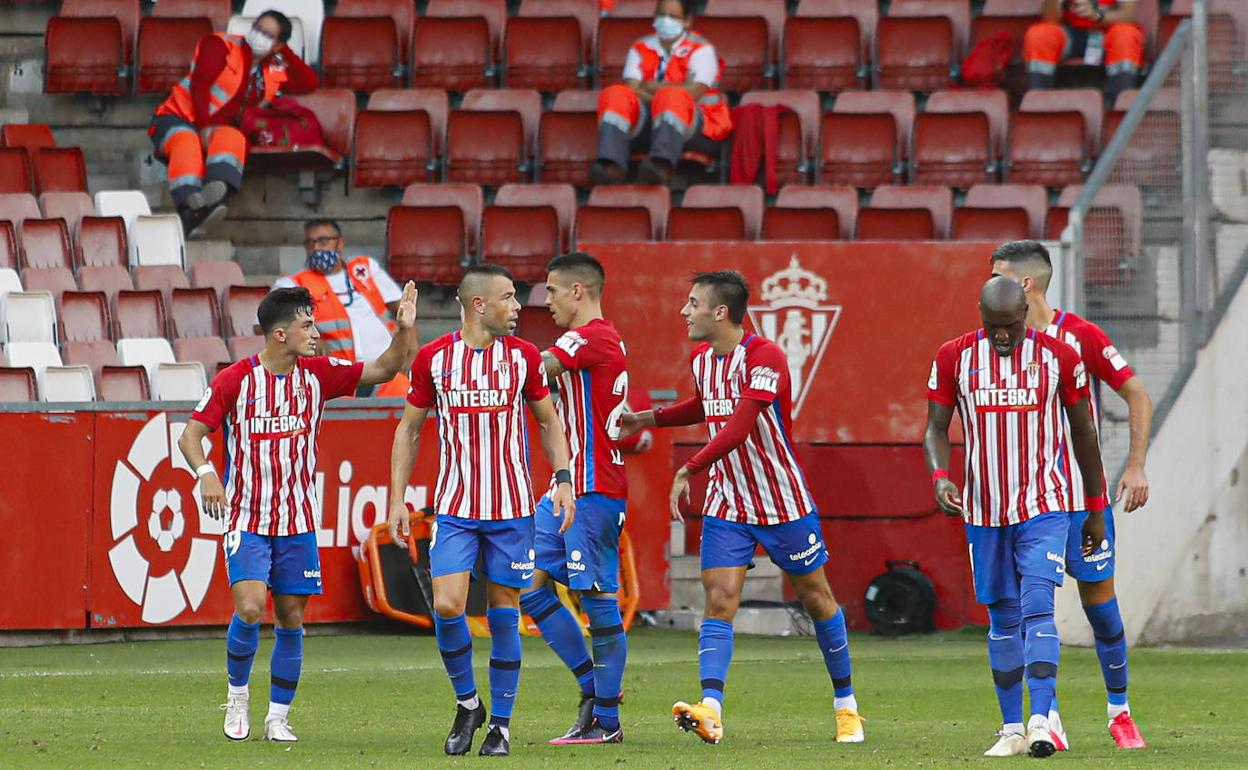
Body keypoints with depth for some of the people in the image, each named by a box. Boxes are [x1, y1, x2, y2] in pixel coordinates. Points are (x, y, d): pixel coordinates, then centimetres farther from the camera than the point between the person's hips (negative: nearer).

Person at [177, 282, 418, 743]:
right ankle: (237, 695, 6)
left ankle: (278, 717, 13)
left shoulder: (317, 375, 2)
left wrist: (405, 330, -11)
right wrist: (205, 472, -24)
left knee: (291, 618, 2)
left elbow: (383, 370, 5)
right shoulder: (234, 381, -8)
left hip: (298, 521, 4)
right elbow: (191, 434, -5)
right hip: (246, 519, -4)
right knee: (249, 608, -18)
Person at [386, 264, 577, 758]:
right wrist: (397, 500, 4)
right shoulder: (433, 359, -1)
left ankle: (501, 724, 12)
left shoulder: (523, 356, 1)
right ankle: (467, 703, 10)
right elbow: (409, 429, 9)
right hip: (455, 509, -1)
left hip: (511, 509, 1)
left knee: (503, 614, 3)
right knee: (447, 605, -13)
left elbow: (549, 421, 12)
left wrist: (563, 480, -1)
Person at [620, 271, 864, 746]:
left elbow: (738, 427, -30)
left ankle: (846, 705, 24)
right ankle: (710, 711, -24)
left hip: (784, 502, -6)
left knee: (816, 598, 8)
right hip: (726, 505, 6)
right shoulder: (701, 358, 5)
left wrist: (688, 471, -31)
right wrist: (651, 418, 13)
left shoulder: (765, 358, -21)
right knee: (719, 601, -11)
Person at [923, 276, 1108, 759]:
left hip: (1044, 507, -3)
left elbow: (1083, 433, 7)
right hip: (983, 512, 3)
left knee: (1037, 608, -17)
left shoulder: (1058, 356, -3)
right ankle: (1011, 728, 14)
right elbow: (936, 429, 4)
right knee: (1002, 619, 8)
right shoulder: (955, 357, 0)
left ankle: (1040, 722, -24)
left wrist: (1096, 509, 11)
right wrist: (940, 477, -17)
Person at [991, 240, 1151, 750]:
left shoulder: (1079, 336, -8)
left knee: (1099, 600, 2)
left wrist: (1136, 467, -8)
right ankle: (1047, 718, 1)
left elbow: (1137, 396, -2)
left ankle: (1120, 712, 18)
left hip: (1081, 495, -3)